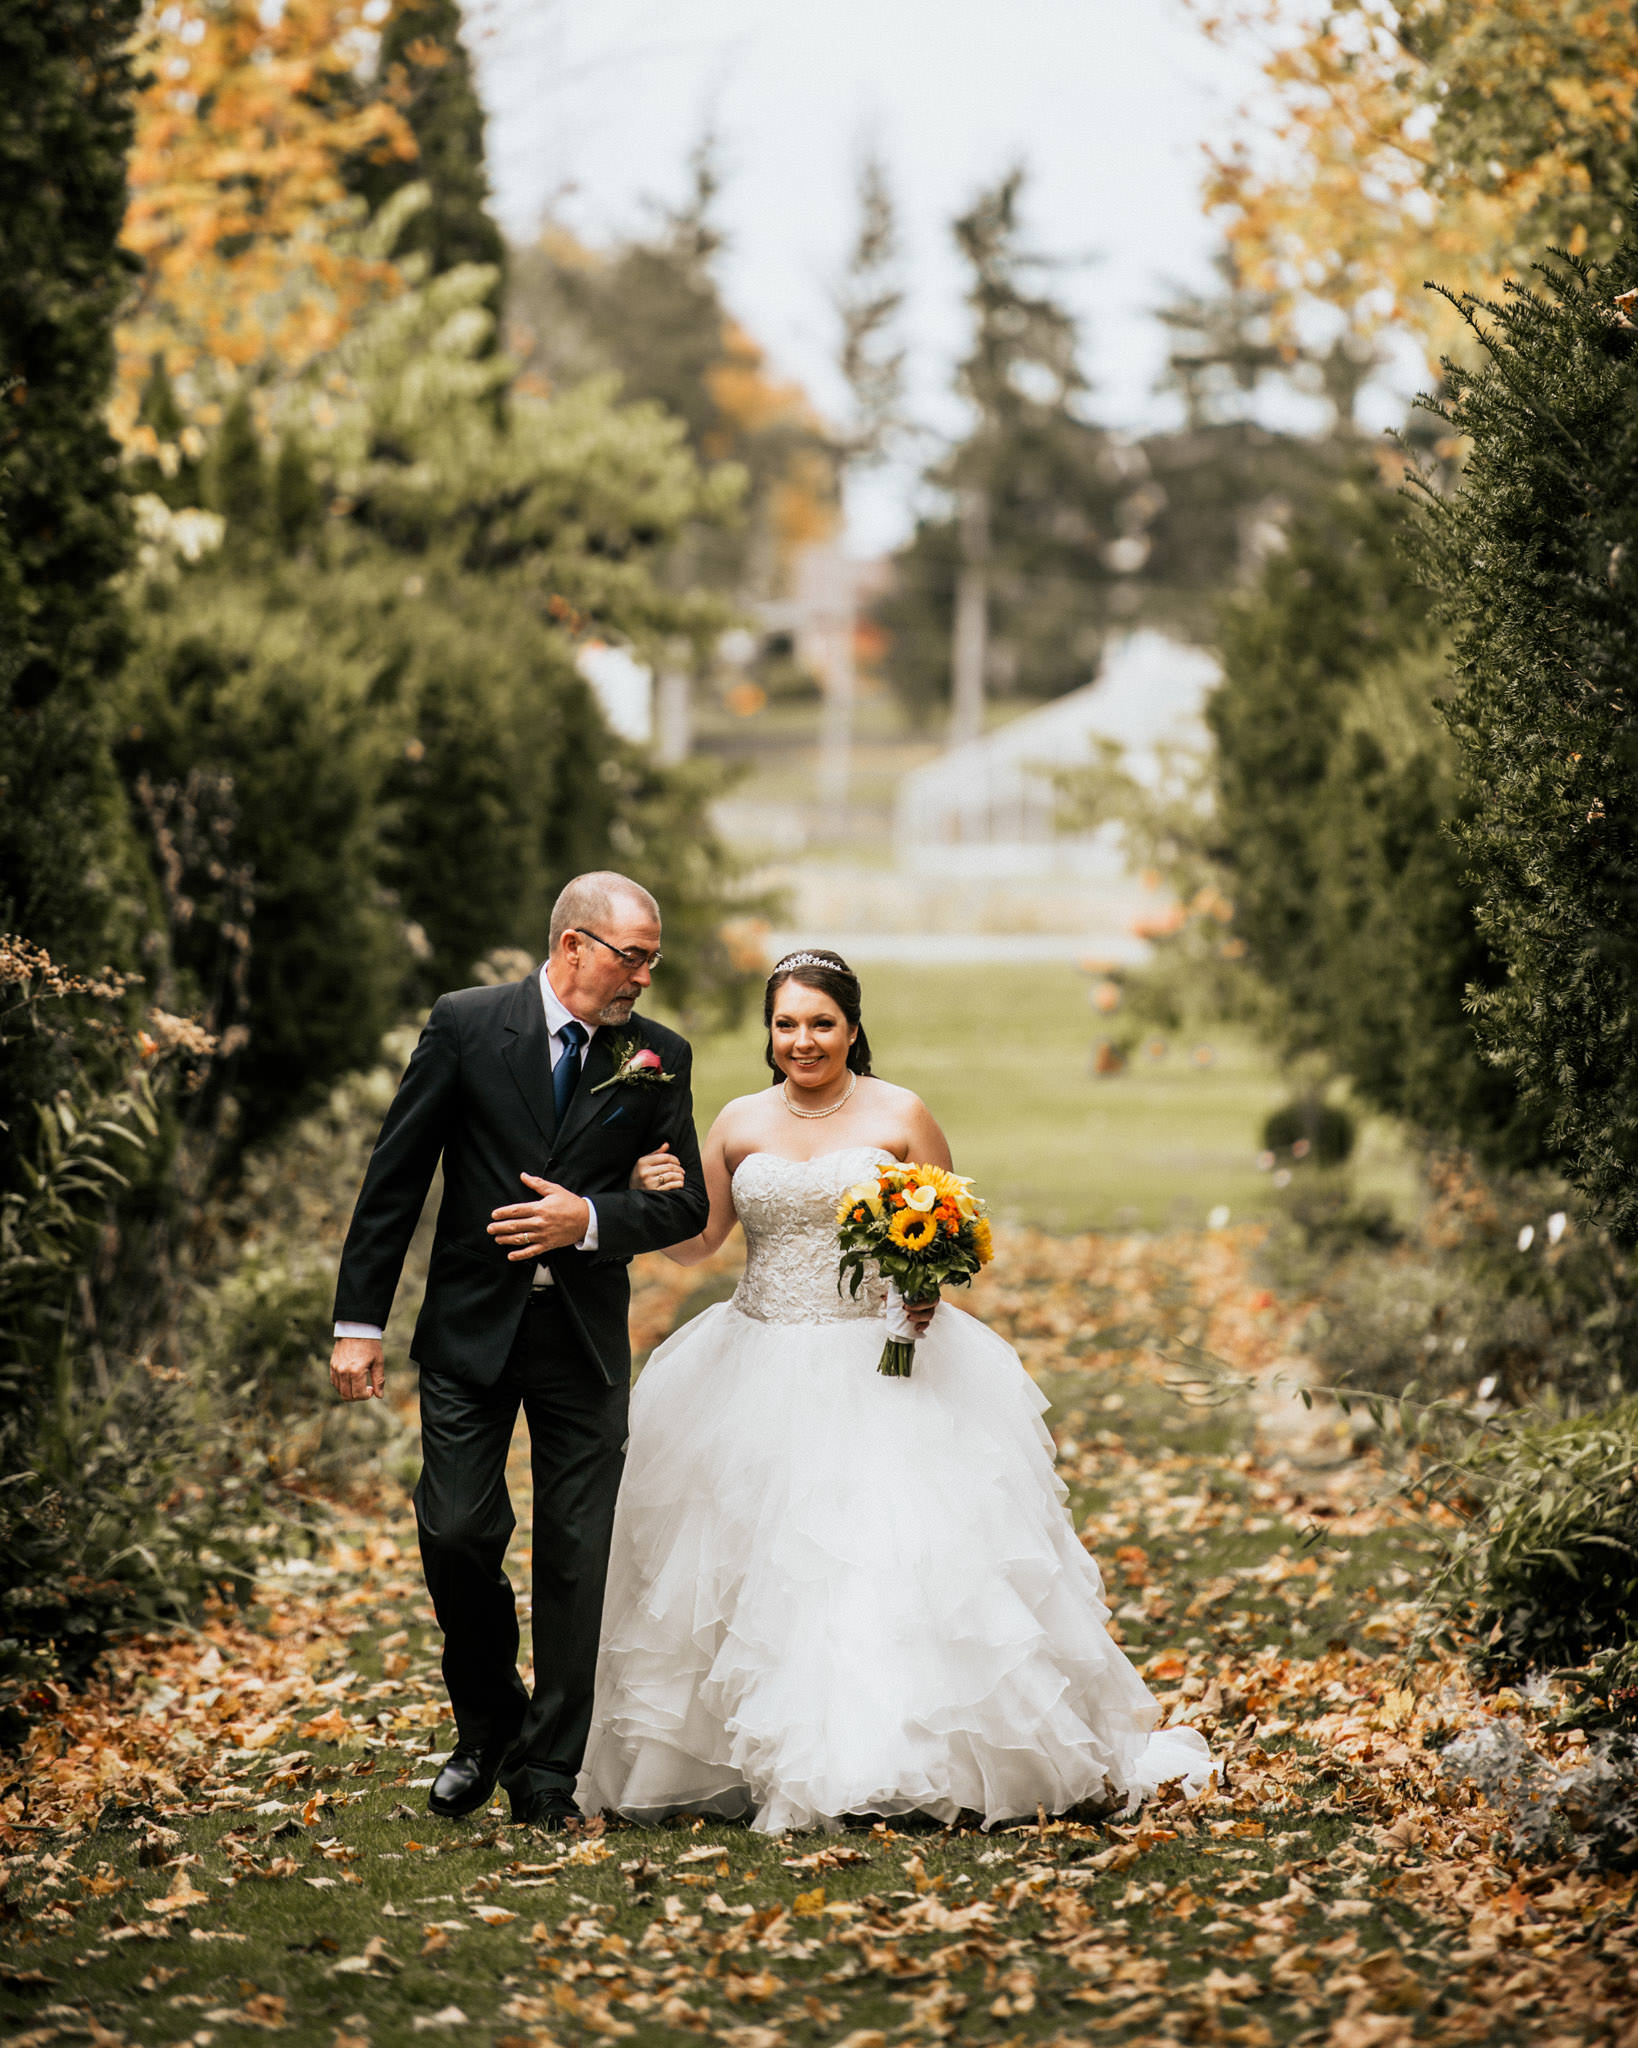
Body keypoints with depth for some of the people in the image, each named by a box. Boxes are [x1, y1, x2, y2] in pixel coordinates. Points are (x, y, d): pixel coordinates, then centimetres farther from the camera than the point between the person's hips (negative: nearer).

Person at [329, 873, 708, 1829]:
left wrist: (591, 1220, -16)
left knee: (575, 1558, 2)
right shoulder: (466, 1025, -4)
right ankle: (489, 1724, 20)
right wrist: (360, 1322, -5)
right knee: (457, 1533, -6)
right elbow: (394, 1180, -2)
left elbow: (688, 1204, 3)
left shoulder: (660, 1056, 2)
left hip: (587, 1338, 2)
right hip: (472, 1325, -1)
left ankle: (547, 1769, 14)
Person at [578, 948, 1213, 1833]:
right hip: (762, 1377, 3)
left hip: (881, 1369, -3)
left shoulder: (900, 1116, 1)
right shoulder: (740, 1123, 8)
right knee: (761, 1562, -1)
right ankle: (754, 1756, 6)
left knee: (898, 1549, -11)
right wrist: (658, 1197, -10)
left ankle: (901, 1755, -8)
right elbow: (695, 1244, 10)